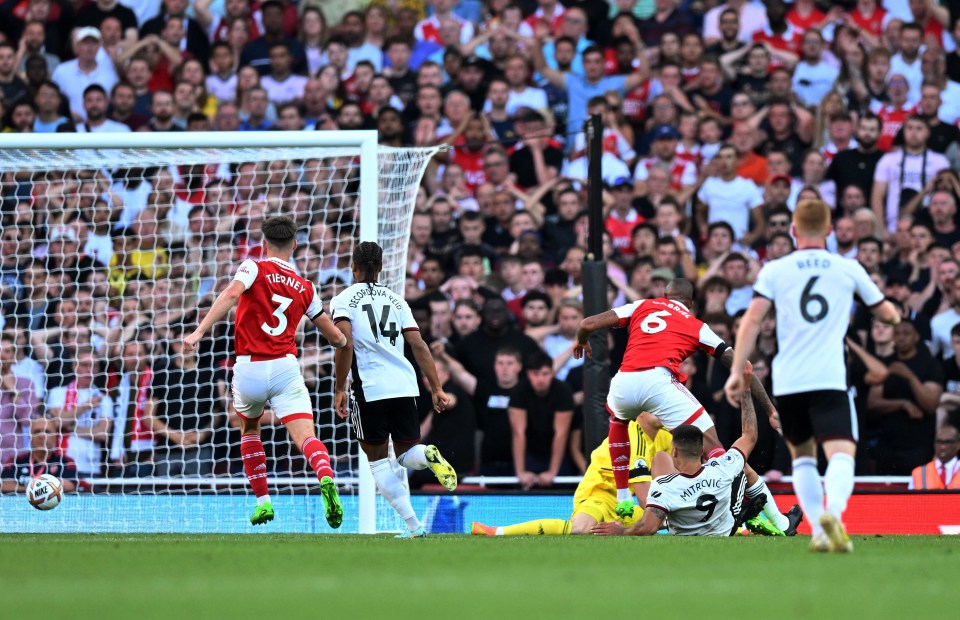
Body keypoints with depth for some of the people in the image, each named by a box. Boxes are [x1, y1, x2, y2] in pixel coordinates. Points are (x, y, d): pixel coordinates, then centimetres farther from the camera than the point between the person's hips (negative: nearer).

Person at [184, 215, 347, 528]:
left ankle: (263, 502, 22)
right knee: (305, 437, -13)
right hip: (285, 368, 1)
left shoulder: (253, 268, 4)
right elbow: (336, 337, 22)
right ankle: (326, 479, -44)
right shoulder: (305, 288, 15)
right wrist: (343, 341, 47)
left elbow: (231, 294, -18)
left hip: (249, 370, -1)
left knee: (249, 429, 27)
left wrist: (199, 331, -24)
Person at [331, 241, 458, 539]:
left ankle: (413, 525, -4)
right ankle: (429, 455, -21)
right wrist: (437, 388, 9)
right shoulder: (396, 300, 16)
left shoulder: (343, 300, 3)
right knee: (407, 454, 16)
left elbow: (345, 343, -11)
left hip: (370, 389, -4)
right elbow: (419, 345, 9)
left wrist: (339, 389, -7)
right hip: (405, 386, 4)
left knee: (377, 459, 8)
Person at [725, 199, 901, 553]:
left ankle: (819, 530, 9)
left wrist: (737, 371, -3)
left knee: (802, 455, 21)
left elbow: (752, 319, -4)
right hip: (830, 379, -2)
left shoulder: (774, 270, 8)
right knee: (841, 454, -13)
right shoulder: (848, 269, 10)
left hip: (787, 382, 2)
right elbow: (887, 313, 24)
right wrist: (893, 315, 47)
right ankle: (832, 512, -43)